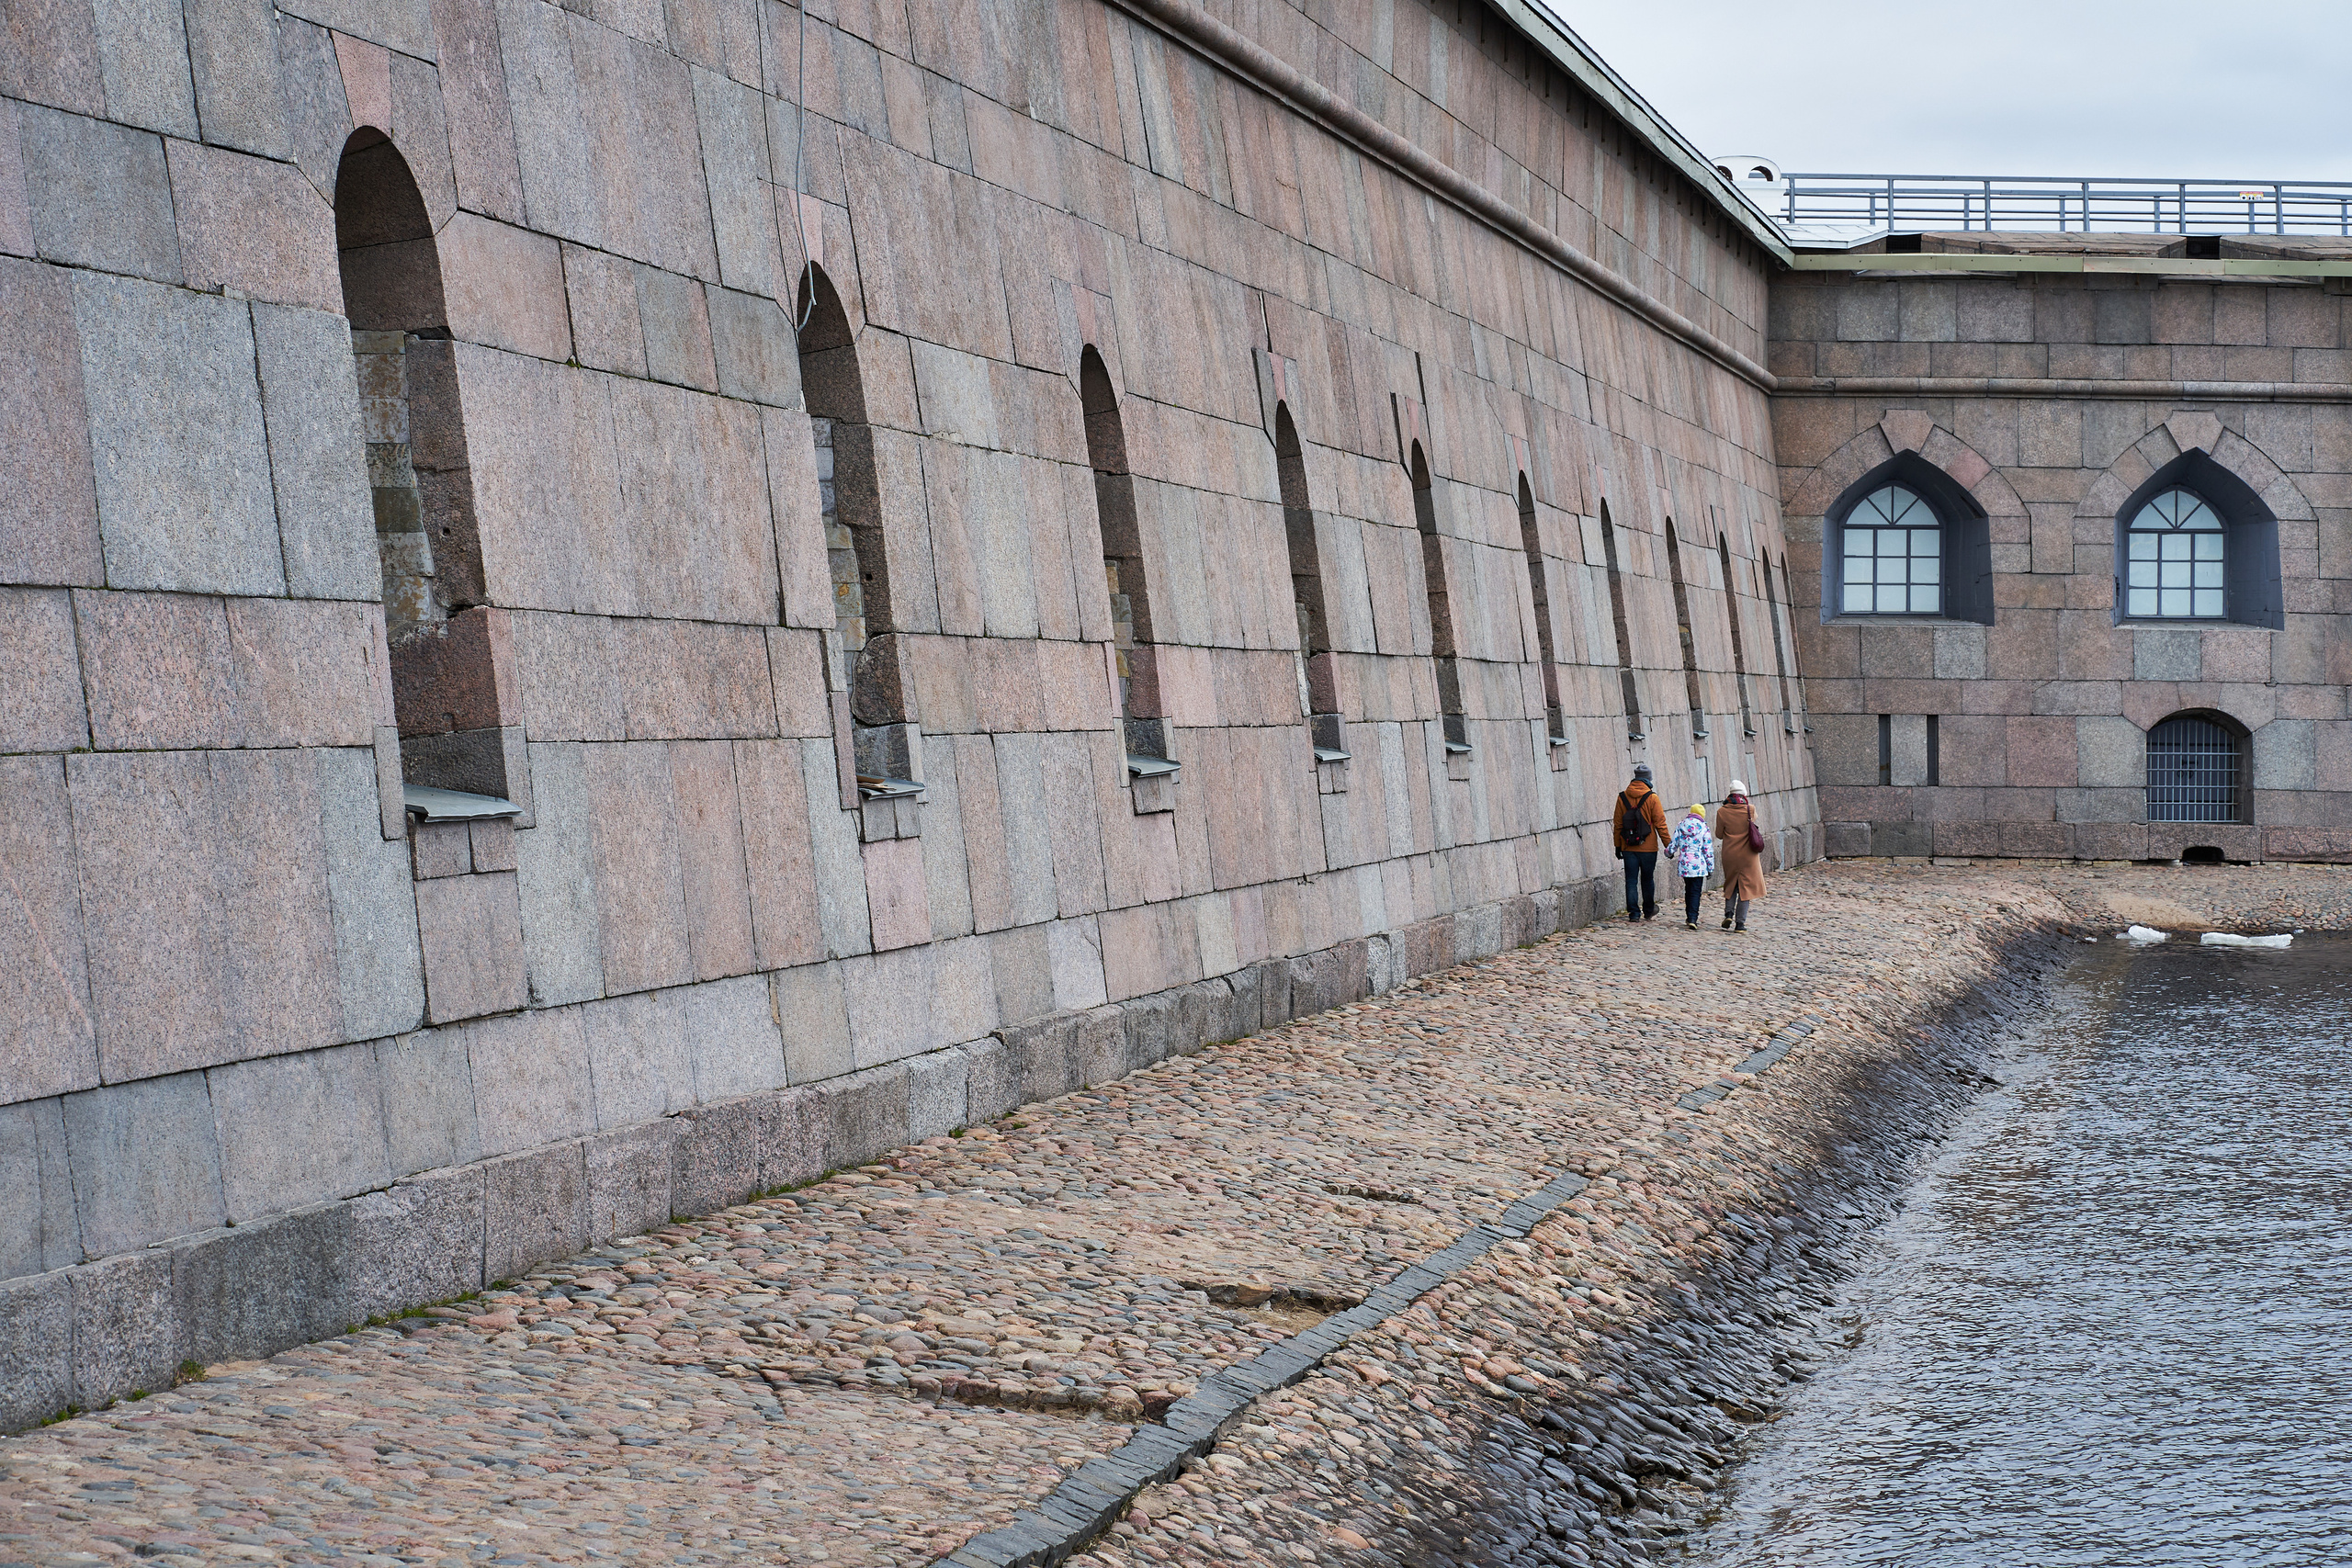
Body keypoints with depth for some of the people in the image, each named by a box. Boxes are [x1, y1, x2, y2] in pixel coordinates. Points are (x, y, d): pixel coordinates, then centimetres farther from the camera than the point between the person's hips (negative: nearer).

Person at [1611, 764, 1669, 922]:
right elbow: (1660, 823, -8)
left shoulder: (1622, 797, 1)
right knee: (1647, 879, 13)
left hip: (1628, 848, 2)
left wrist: (1618, 846, 13)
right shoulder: (1651, 797, -8)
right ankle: (1648, 911, 26)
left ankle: (1633, 912, 0)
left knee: (1631, 880, 5)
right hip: (1648, 848, -2)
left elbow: (1617, 824, 5)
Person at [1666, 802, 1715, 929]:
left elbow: (1673, 844, 7)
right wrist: (1710, 867, 5)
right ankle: (1693, 918, -14)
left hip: (1684, 864, 3)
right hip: (1698, 865, -3)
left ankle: (1689, 917, 23)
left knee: (1688, 890, 18)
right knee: (1696, 892, -2)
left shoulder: (1680, 826, 4)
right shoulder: (1704, 827, -4)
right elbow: (1708, 849, -3)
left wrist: (1668, 852, 30)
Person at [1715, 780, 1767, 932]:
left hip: (1729, 855, 1)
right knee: (1746, 887, 5)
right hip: (1748, 856, -1)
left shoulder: (1722, 812, -8)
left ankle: (1729, 913, 4)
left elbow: (1719, 835, -1)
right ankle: (1740, 923, 2)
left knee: (1731, 884, 21)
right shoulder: (1750, 810, -8)